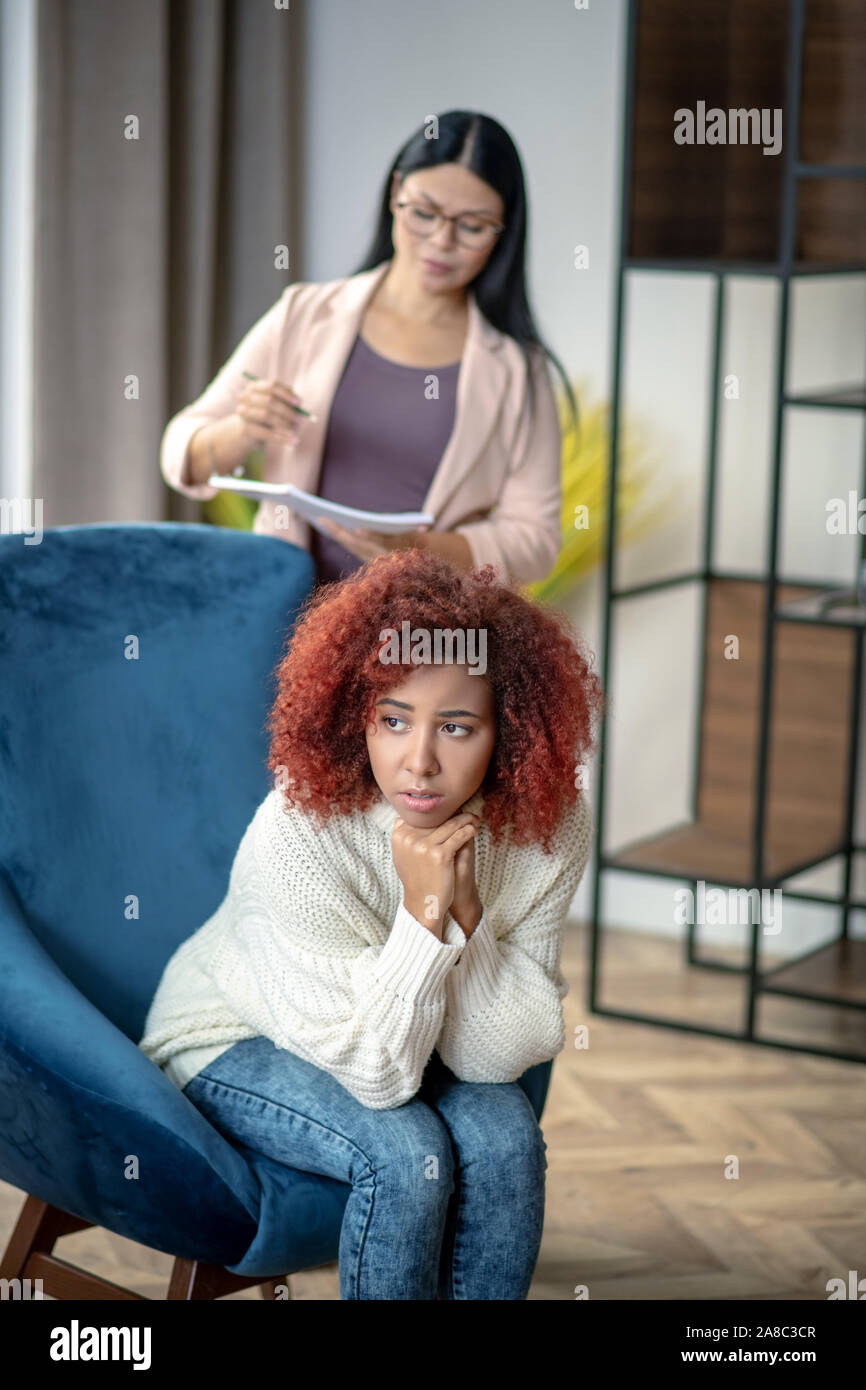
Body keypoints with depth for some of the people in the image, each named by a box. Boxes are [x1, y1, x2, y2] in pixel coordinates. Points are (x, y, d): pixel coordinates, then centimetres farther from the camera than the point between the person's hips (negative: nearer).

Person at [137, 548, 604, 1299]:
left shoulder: (550, 826, -21)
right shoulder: (297, 836, -32)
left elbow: (505, 1055, -19)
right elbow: (374, 1073, -29)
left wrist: (466, 915, -33)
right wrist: (422, 914, -40)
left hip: (396, 1041, 4)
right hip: (235, 1040, -4)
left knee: (504, 1132, -24)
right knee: (405, 1153, -29)